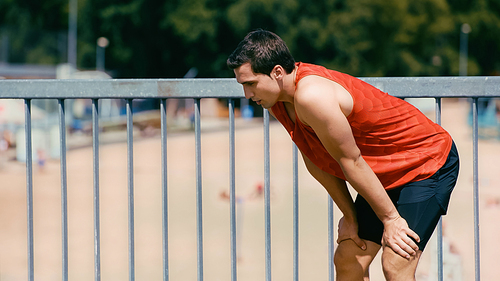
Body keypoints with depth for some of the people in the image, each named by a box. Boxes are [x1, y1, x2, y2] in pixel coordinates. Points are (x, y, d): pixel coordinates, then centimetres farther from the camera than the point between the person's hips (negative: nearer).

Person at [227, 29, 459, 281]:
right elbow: (316, 162, 5)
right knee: (347, 260, 6)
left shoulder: (311, 96, -32)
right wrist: (349, 216, 5)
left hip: (429, 164, -9)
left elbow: (351, 161, -24)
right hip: (387, 175, 9)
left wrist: (390, 218, -16)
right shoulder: (275, 99, -4)